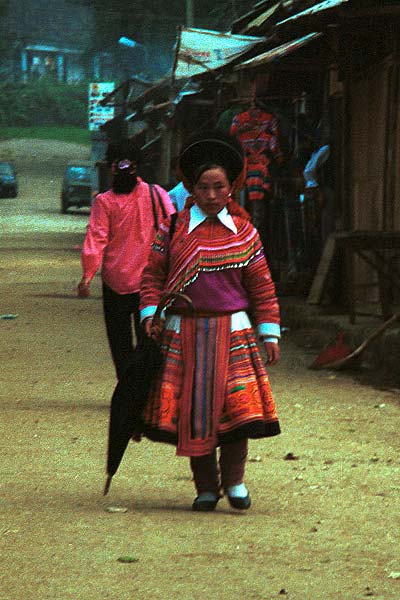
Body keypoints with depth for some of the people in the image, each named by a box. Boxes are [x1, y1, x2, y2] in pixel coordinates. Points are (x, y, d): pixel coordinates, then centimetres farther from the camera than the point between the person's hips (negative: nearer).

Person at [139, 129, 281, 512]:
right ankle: (205, 486, 12)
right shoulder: (173, 229, 4)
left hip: (232, 331, 0)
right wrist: (151, 314, -6)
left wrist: (269, 335, 7)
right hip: (183, 333, 0)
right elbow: (152, 275, 8)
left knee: (237, 406, -9)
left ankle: (234, 480, 8)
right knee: (192, 409, 0)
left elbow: (262, 286, 10)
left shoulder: (244, 233, 6)